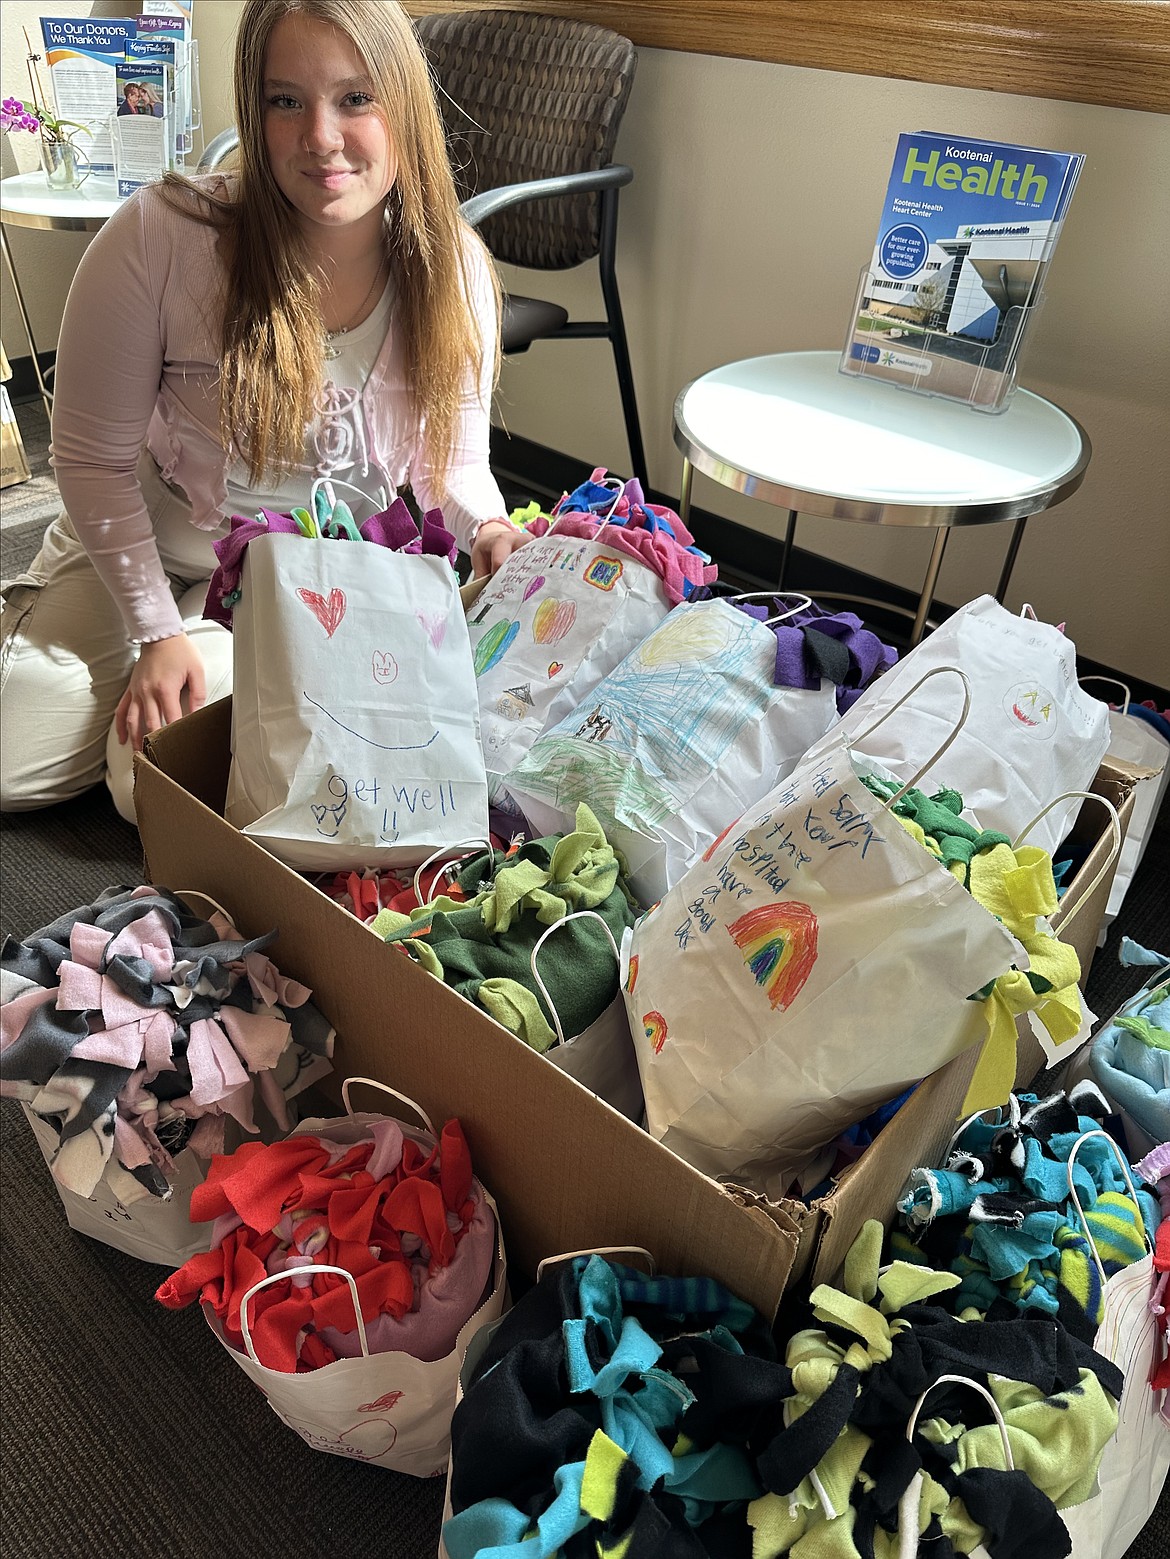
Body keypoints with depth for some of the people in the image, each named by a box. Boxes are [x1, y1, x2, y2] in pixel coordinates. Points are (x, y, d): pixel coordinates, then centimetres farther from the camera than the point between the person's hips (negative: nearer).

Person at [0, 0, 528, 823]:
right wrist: (156, 629, -14)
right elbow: (95, 460, -14)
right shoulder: (162, 237, -24)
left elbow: (455, 461, -3)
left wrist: (488, 530, -26)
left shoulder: (455, 269, -15)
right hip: (148, 546, 0)